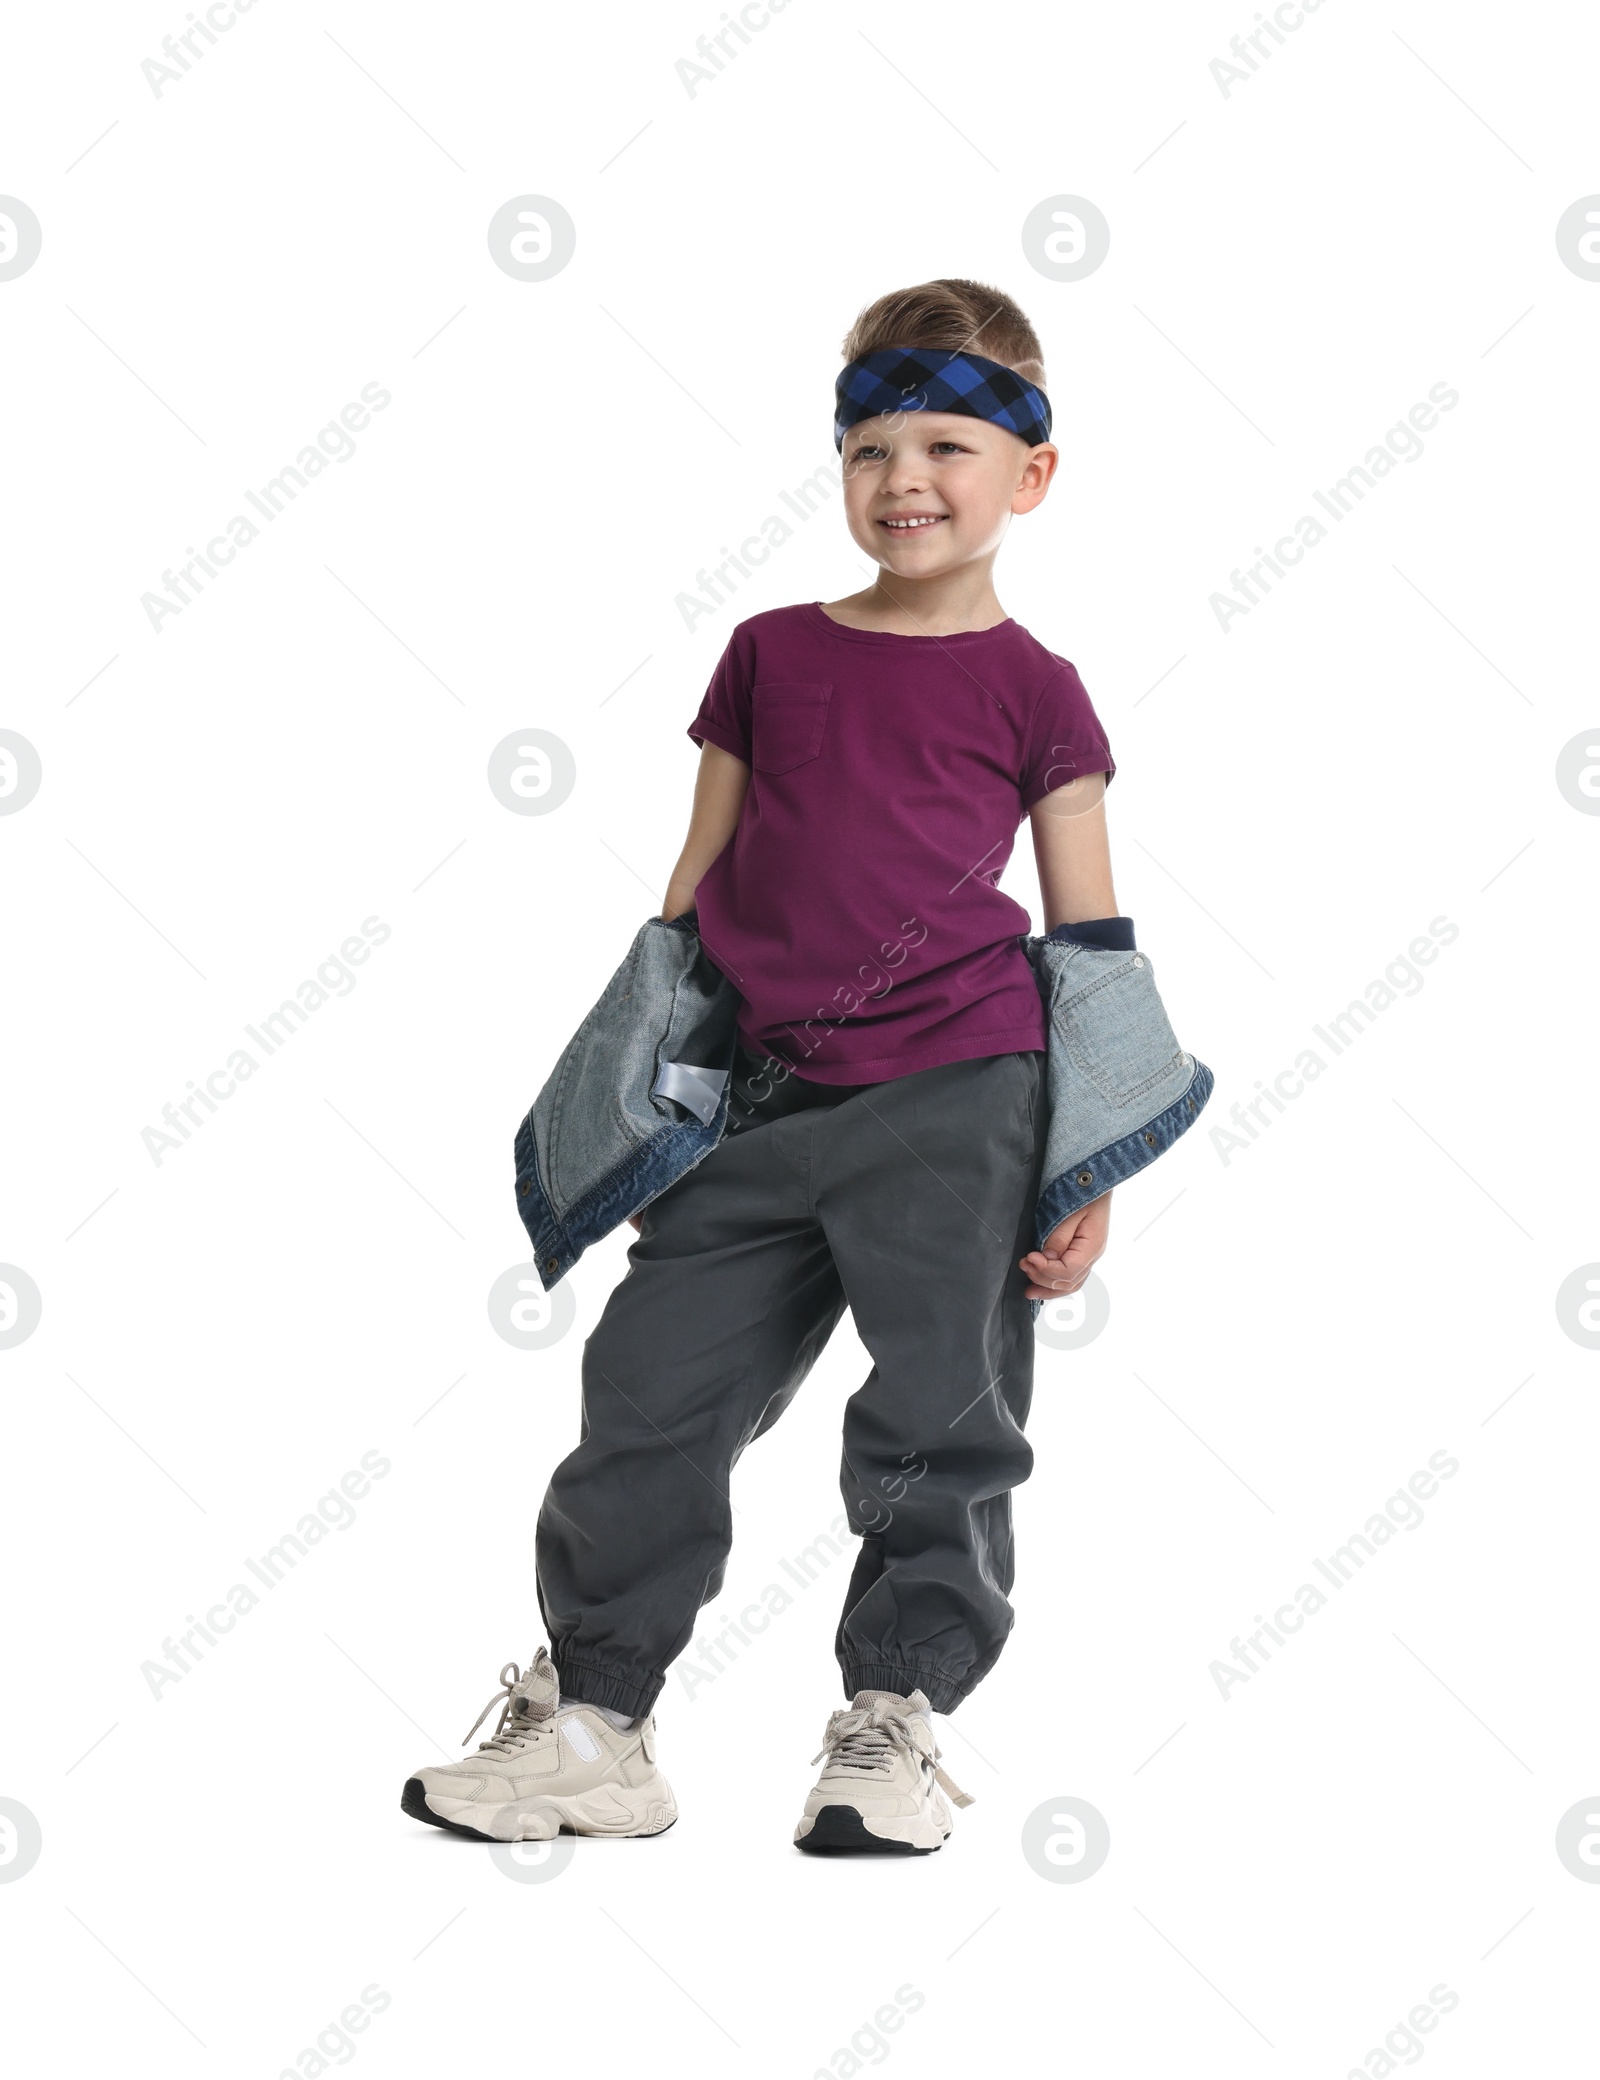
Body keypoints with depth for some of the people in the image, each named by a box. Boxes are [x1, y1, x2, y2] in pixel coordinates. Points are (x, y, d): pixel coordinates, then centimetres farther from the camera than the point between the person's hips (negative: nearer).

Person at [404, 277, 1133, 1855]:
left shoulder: (1030, 688, 3)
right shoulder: (771, 654, 12)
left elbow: (1093, 945, 4)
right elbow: (698, 884, 16)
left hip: (956, 1099, -3)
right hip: (766, 1101, 4)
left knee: (938, 1424, 2)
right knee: (651, 1396, 4)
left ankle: (891, 1723, 18)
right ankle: (590, 1723, 16)